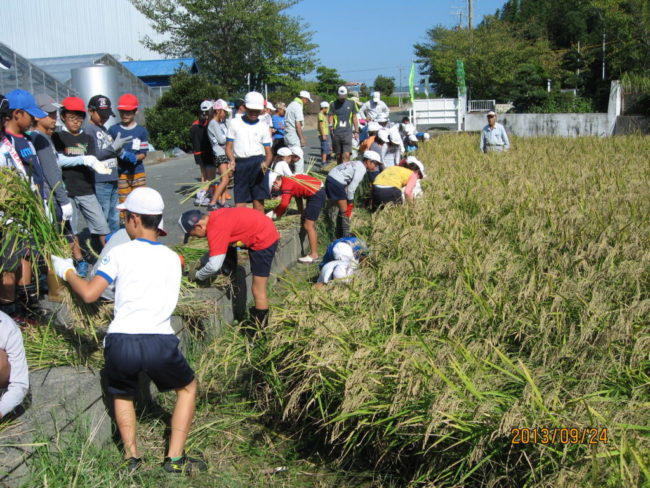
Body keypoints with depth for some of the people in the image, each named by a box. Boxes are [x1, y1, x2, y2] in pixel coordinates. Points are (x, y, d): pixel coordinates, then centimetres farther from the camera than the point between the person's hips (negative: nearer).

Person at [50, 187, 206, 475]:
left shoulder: (120, 253, 3)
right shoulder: (172, 258, 12)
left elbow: (89, 294, -2)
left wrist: (66, 271, 16)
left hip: (120, 342, 0)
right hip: (159, 343, 1)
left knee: (122, 394, 31)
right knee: (187, 388, 26)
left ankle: (131, 457, 20)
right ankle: (175, 459, 16)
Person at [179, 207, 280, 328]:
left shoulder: (216, 229, -26)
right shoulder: (213, 217, 2)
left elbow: (214, 265, -28)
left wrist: (197, 276, -11)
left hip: (263, 240, -10)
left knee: (258, 290, -3)